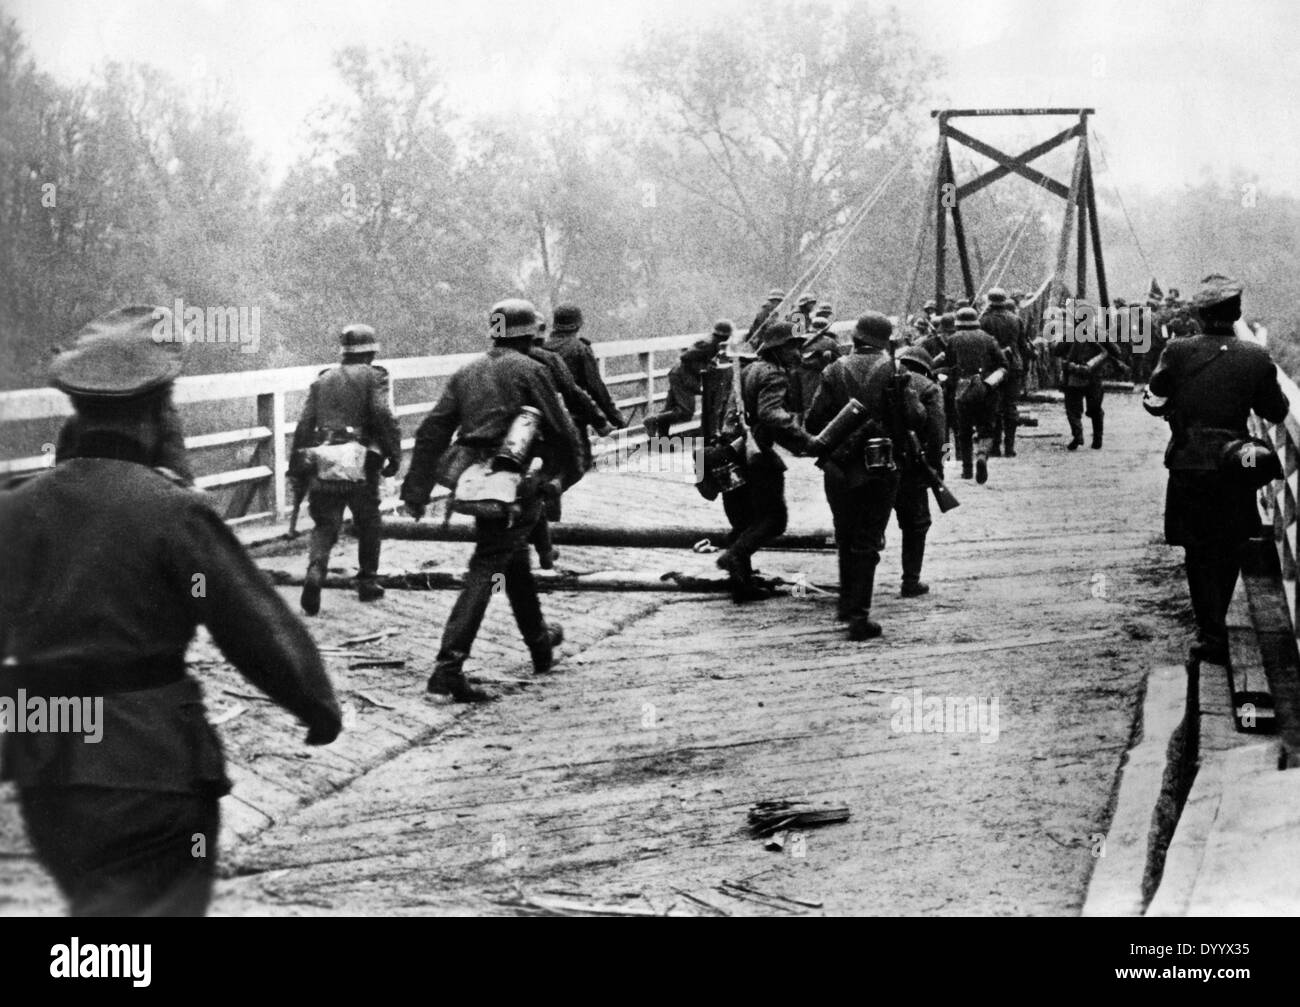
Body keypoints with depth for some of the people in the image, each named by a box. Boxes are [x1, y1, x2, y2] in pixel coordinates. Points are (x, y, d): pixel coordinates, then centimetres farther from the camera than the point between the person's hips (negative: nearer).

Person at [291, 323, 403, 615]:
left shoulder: (322, 380, 16)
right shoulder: (373, 376, 4)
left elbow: (304, 425, 11)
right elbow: (381, 415, -12)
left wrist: (298, 469, 13)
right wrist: (394, 453, -7)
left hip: (322, 466, 3)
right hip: (360, 464, -3)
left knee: (325, 526, 7)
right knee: (369, 524, 16)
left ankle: (315, 571, -18)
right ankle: (367, 582, 21)